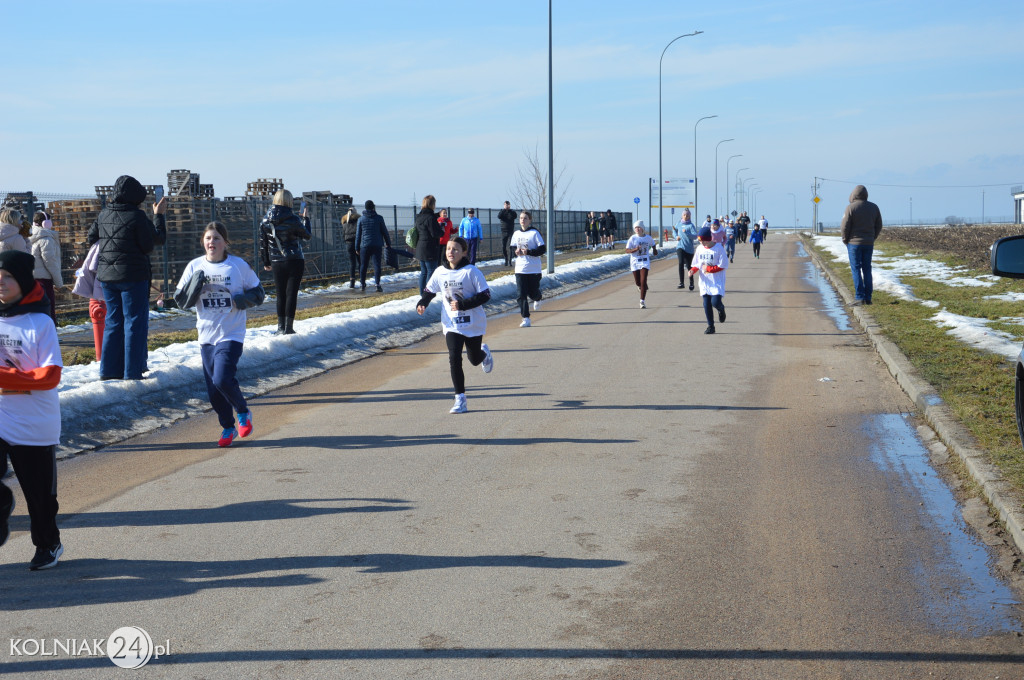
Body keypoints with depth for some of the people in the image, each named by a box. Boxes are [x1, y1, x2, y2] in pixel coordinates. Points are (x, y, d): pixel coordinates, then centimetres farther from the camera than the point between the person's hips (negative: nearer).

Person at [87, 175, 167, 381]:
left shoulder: (103, 215, 6)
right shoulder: (136, 216, -14)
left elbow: (91, 238, 16)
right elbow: (157, 240, -8)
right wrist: (159, 216, 3)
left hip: (107, 276, 6)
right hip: (133, 275, -6)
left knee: (113, 321, 15)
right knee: (135, 322, 0)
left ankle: (109, 370, 15)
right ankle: (132, 372, -1)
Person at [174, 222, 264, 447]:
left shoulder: (239, 265, -3)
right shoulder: (195, 266, 3)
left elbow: (258, 293, 5)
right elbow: (181, 300, 4)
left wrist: (243, 299, -15)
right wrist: (195, 285, -14)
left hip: (231, 335, -4)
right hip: (206, 336, 4)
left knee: (222, 379, -18)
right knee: (213, 388, 6)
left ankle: (243, 413, 9)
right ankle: (227, 428, 25)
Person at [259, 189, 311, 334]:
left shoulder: (266, 220, 1)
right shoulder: (292, 219, -11)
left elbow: (263, 243, 7)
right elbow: (307, 236, 2)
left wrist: (266, 262, 16)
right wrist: (306, 219, 16)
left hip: (277, 262, 4)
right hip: (295, 262, -4)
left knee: (280, 295, 12)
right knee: (291, 294, 0)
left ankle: (281, 327, 15)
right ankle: (288, 327, -2)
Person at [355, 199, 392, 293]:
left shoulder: (361, 219, 3)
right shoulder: (379, 218, 0)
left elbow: (358, 234, 6)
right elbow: (384, 232, 5)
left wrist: (357, 247, 13)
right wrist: (388, 244, 14)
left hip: (364, 246, 1)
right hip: (377, 245, -1)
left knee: (363, 265, 10)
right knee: (377, 265, -3)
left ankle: (362, 284, 14)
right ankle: (377, 284, -13)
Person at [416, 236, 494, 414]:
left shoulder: (472, 272, -14)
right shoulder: (440, 272, -3)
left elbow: (485, 295, -14)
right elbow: (429, 291, 12)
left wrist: (463, 304, -23)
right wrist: (421, 304, -9)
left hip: (473, 324, -2)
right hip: (451, 324, 2)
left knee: (474, 359, 14)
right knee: (454, 359, -12)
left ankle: (484, 352, 53)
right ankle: (460, 399, -6)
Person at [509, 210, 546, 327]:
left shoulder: (534, 233, -8)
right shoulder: (516, 234, 7)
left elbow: (543, 249, -10)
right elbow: (512, 247, 19)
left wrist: (529, 252, -20)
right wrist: (516, 251, -4)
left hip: (534, 269, -3)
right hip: (520, 269, 3)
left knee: (533, 293, 7)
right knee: (521, 295, -6)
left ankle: (537, 299, 46)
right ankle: (526, 319, -2)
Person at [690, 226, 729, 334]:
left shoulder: (719, 248, -11)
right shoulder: (700, 248, 5)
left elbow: (723, 266, -11)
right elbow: (696, 264, 13)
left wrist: (708, 268, -16)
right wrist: (693, 270, -9)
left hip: (717, 281, -5)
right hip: (704, 281, 5)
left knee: (715, 302, -16)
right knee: (706, 304, 4)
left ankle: (721, 310, 20)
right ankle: (710, 326, 15)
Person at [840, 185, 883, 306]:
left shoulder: (851, 208, -11)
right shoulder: (874, 207, 5)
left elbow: (844, 227, -11)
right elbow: (878, 226, 10)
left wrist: (845, 240, 3)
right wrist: (872, 239, 16)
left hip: (854, 242, -5)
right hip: (869, 243, 5)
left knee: (856, 269, -1)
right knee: (867, 269, 10)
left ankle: (859, 297, -7)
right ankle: (868, 297, 10)